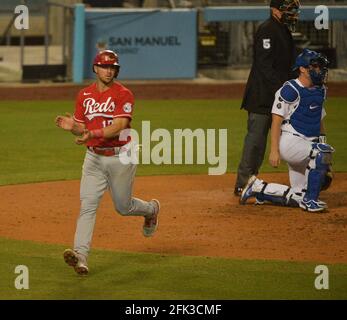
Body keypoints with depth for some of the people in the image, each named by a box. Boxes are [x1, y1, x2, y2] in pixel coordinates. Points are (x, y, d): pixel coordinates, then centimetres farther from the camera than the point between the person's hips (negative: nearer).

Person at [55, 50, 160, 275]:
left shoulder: (123, 95, -11)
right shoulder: (84, 95, 6)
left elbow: (119, 127, -21)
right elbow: (82, 129, 12)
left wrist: (94, 134, -35)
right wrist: (72, 127, -12)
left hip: (121, 157, -3)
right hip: (94, 157, 4)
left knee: (123, 206, 10)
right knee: (88, 205, -11)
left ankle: (151, 209, 45)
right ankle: (81, 255, -21)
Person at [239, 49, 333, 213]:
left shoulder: (320, 90, 13)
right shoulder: (290, 90, -12)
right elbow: (277, 120, -14)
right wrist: (274, 150, -21)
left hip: (309, 142, 8)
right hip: (289, 141, -8)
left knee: (298, 196, 5)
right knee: (322, 151, -33)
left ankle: (259, 188, 23)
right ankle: (310, 200, -23)